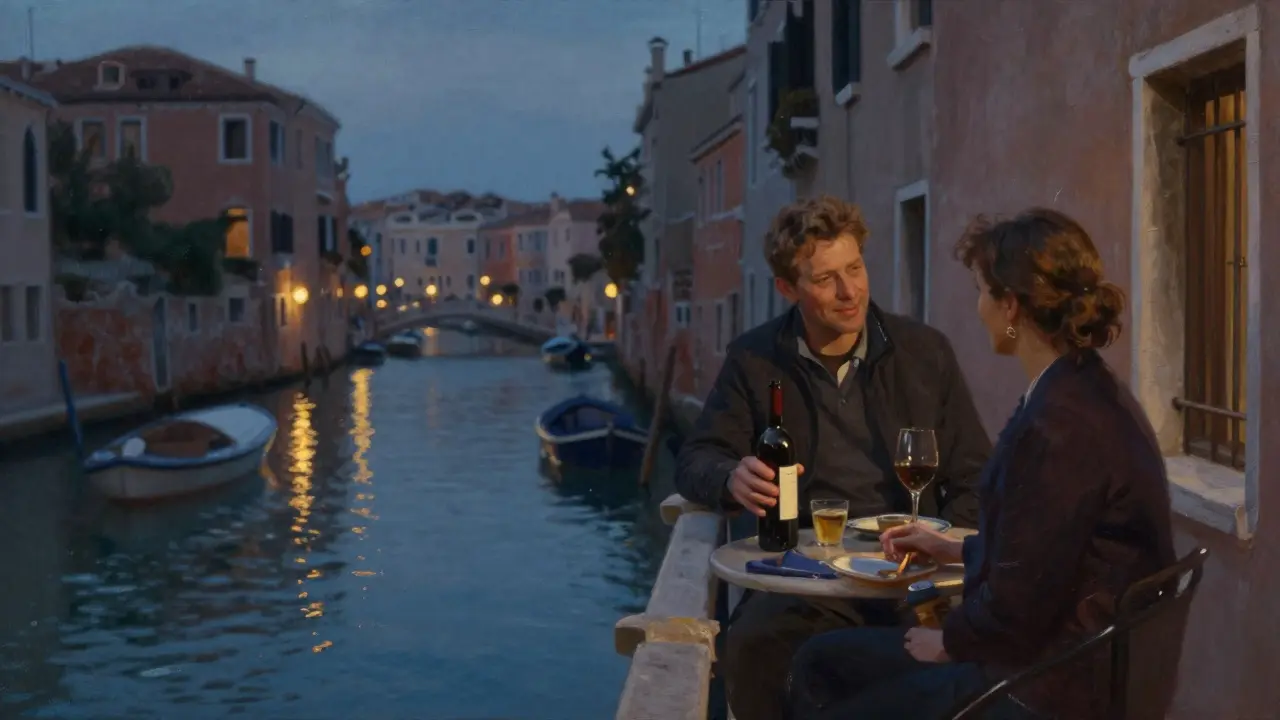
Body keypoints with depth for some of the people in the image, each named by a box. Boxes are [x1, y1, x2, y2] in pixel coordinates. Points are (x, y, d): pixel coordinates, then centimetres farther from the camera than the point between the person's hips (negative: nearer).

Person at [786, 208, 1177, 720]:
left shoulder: (1060, 423, -26)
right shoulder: (1082, 391, 6)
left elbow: (1018, 605, -23)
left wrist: (947, 643, -5)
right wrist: (956, 551, 19)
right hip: (1057, 655, 10)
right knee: (820, 661, 14)